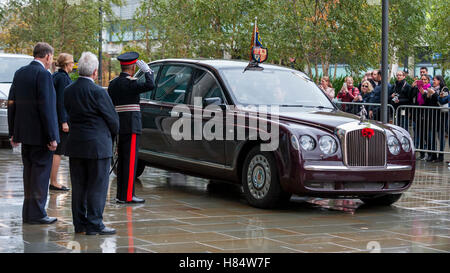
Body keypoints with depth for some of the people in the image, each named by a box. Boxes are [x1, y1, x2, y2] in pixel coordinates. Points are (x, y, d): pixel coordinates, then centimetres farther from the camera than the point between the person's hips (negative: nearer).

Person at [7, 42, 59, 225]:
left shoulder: (20, 73, 10)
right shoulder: (43, 74, -14)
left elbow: (11, 104, 12)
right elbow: (46, 107, -19)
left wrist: (13, 133, 17)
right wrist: (52, 137, -16)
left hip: (24, 133, 8)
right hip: (40, 134, -8)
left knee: (29, 173, 15)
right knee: (41, 173, -1)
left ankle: (28, 213, 20)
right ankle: (36, 214, 2)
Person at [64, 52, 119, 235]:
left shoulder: (68, 91, 4)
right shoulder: (97, 92, -16)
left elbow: (69, 115, 11)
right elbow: (113, 119, -9)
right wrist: (112, 135, 11)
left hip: (75, 144, 7)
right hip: (98, 146, -7)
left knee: (78, 185, 12)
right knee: (97, 186, 0)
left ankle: (79, 224, 18)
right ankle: (94, 225, 2)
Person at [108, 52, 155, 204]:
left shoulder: (113, 83, 13)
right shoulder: (130, 83, -12)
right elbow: (150, 85, -27)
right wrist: (146, 70, -10)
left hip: (119, 127, 8)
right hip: (131, 127, -8)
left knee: (122, 161, 13)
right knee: (130, 161, -6)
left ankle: (121, 194, 16)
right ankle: (127, 196, -7)